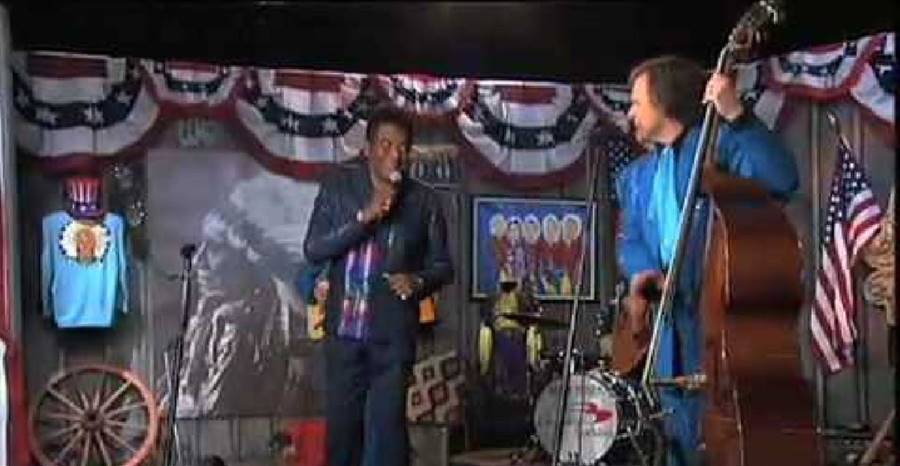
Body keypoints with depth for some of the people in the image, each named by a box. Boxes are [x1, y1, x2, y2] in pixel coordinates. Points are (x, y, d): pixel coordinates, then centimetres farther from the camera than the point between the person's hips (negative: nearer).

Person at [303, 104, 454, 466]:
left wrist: (419, 280, -14)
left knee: (386, 428, -7)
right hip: (343, 330, 2)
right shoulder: (338, 186, 1)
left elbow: (443, 265, 8)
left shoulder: (424, 201, 0)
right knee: (341, 423, 11)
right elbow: (313, 249, -7)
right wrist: (365, 215, -18)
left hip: (393, 333, -1)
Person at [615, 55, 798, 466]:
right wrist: (641, 271, -9)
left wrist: (736, 115, -25)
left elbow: (782, 180, -18)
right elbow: (630, 240, 13)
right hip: (672, 328, 7)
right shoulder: (636, 176, 21)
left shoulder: (720, 142, -2)